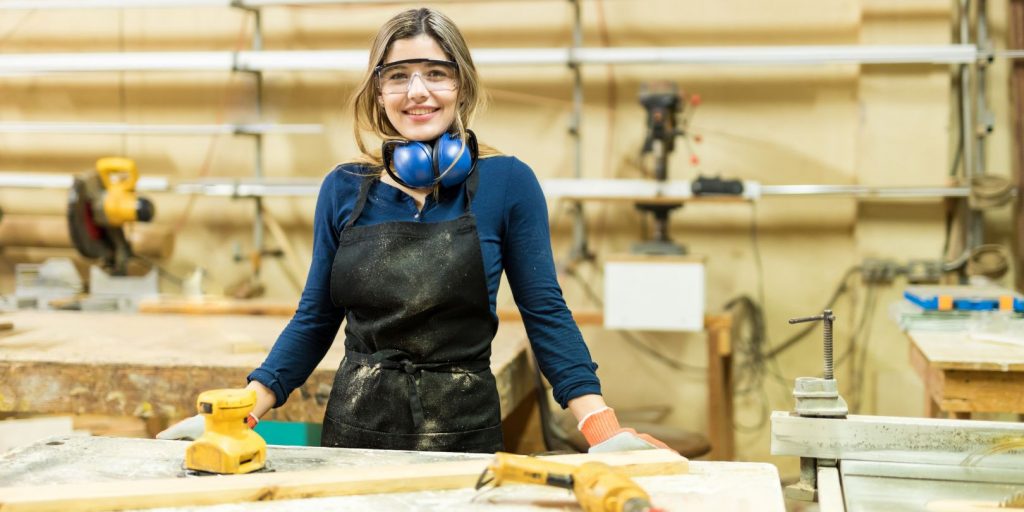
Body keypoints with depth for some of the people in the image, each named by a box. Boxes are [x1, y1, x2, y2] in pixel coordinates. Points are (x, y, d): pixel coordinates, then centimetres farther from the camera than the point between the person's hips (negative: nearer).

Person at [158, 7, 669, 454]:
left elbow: (545, 314, -5)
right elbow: (314, 320, 7)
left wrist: (601, 428, -15)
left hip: (464, 433, -2)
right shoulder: (343, 189, 1)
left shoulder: (506, 182, -6)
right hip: (353, 432, 2)